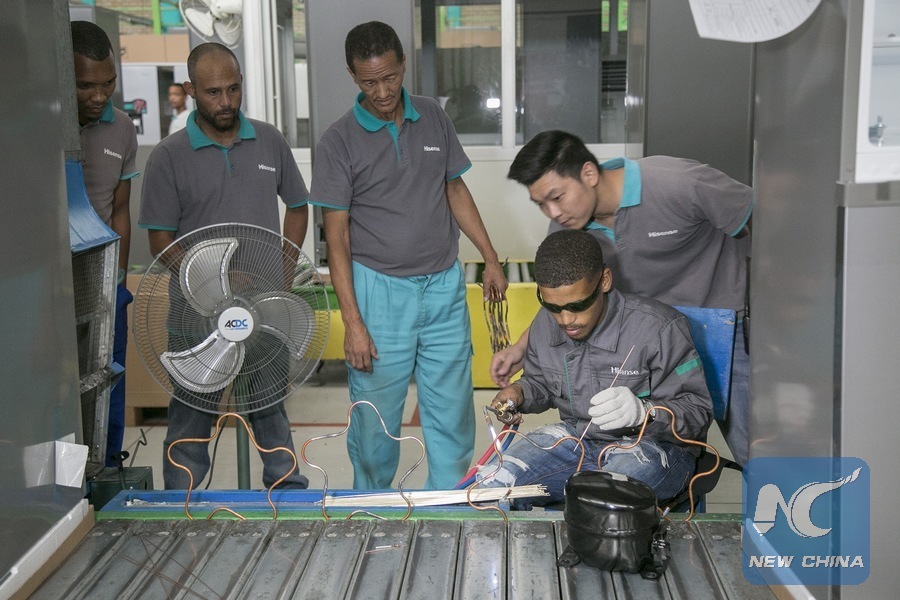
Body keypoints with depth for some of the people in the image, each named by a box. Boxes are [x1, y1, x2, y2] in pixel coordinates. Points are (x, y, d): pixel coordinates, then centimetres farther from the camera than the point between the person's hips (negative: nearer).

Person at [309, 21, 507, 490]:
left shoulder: (433, 117, 6)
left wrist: (490, 258, 11)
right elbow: (336, 236, -8)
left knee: (452, 411, 9)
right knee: (376, 417, 6)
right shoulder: (339, 143, -6)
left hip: (444, 285, 4)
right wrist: (352, 322, -12)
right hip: (379, 290, -3)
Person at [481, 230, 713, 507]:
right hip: (574, 437, 6)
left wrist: (643, 412, -35)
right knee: (489, 484, -13)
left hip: (653, 445, -5)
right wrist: (520, 393, -4)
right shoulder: (545, 324, -1)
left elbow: (698, 411, -16)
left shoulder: (659, 328, -19)